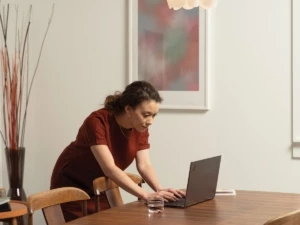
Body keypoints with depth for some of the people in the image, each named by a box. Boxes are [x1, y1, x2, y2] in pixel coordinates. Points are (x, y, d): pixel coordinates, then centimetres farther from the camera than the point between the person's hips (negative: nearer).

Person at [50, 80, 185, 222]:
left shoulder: (141, 128, -12)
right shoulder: (97, 122, -32)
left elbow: (144, 166, -14)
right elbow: (109, 168, -38)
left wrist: (160, 190, -34)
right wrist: (146, 195, -45)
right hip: (72, 187, -5)